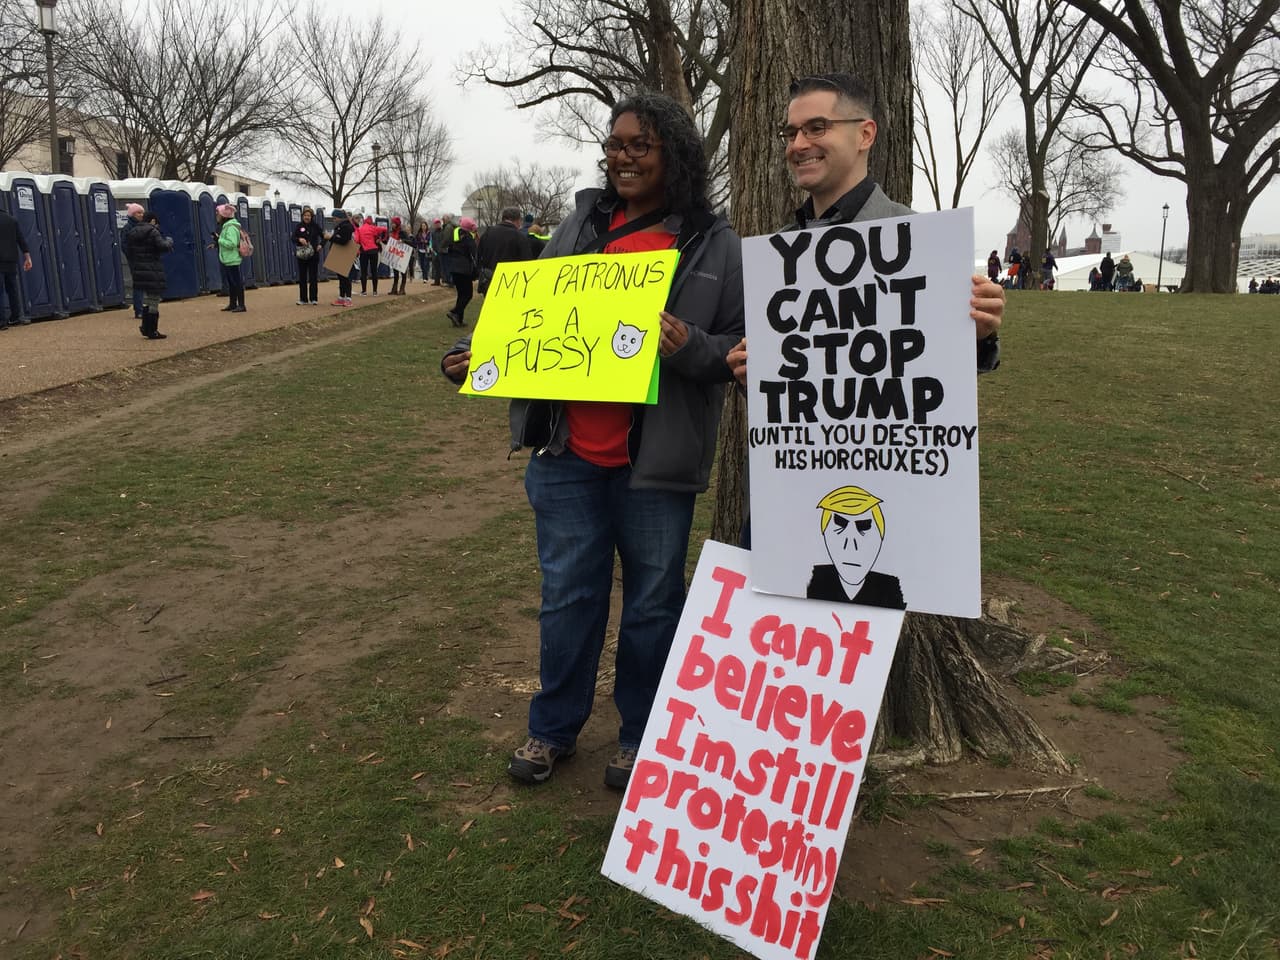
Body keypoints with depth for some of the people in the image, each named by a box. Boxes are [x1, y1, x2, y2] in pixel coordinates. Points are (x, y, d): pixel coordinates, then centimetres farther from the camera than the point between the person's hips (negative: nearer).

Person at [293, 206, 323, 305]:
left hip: (313, 255, -1)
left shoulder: (315, 226, 3)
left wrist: (321, 245, -8)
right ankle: (303, 299, 9)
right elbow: (293, 238, 0)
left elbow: (323, 236, 9)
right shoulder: (299, 226, 4)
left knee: (313, 277, 1)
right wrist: (299, 239, -20)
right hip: (302, 255, 1)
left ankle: (313, 298, 7)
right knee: (302, 278, 4)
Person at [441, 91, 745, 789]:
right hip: (571, 452, 3)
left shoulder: (714, 246, -2)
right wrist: (472, 356, -1)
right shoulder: (582, 225, 8)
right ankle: (553, 727, 32)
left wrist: (689, 347, -22)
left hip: (655, 462, -3)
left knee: (652, 603, 12)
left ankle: (642, 737, 31)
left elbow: (739, 350, -2)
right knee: (567, 596, 13)